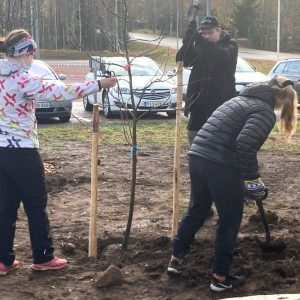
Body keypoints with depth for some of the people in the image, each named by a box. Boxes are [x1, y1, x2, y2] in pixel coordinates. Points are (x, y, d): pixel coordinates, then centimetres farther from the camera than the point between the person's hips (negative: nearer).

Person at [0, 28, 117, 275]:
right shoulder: (22, 81, -17)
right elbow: (62, 92, -20)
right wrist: (99, 85, -15)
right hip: (21, 152, -8)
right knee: (36, 206, 6)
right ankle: (43, 258, 16)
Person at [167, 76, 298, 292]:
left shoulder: (242, 99, 21)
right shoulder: (265, 111, -5)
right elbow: (245, 145, -21)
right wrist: (252, 177, -11)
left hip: (197, 157, 8)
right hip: (221, 166, -8)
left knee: (197, 210, 25)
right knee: (230, 220, 9)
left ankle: (176, 259, 36)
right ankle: (220, 278, 18)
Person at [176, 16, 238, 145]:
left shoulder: (229, 45, -2)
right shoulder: (198, 45, 10)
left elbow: (223, 56, -25)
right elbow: (183, 60, -5)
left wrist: (201, 41, -35)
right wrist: (188, 40, -21)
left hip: (221, 100, -4)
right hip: (199, 100, 4)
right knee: (193, 134, 6)